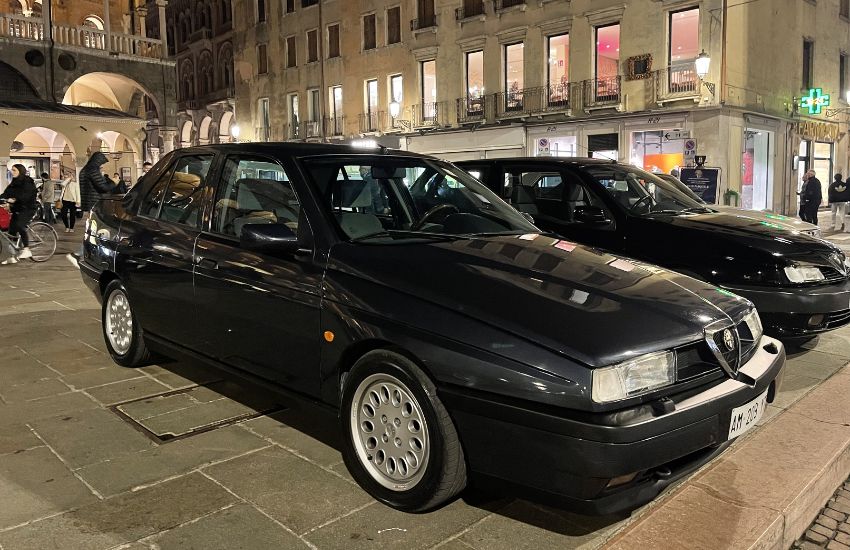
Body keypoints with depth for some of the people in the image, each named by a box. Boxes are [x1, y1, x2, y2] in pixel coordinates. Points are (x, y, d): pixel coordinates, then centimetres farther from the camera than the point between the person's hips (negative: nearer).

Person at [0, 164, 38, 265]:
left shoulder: (28, 182, -10)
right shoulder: (14, 183, 13)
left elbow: (26, 195, -25)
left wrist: (14, 199, -37)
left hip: (28, 208, -8)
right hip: (17, 209, 8)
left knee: (19, 225, -28)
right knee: (11, 230, 2)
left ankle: (26, 249, -16)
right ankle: (11, 257, 7)